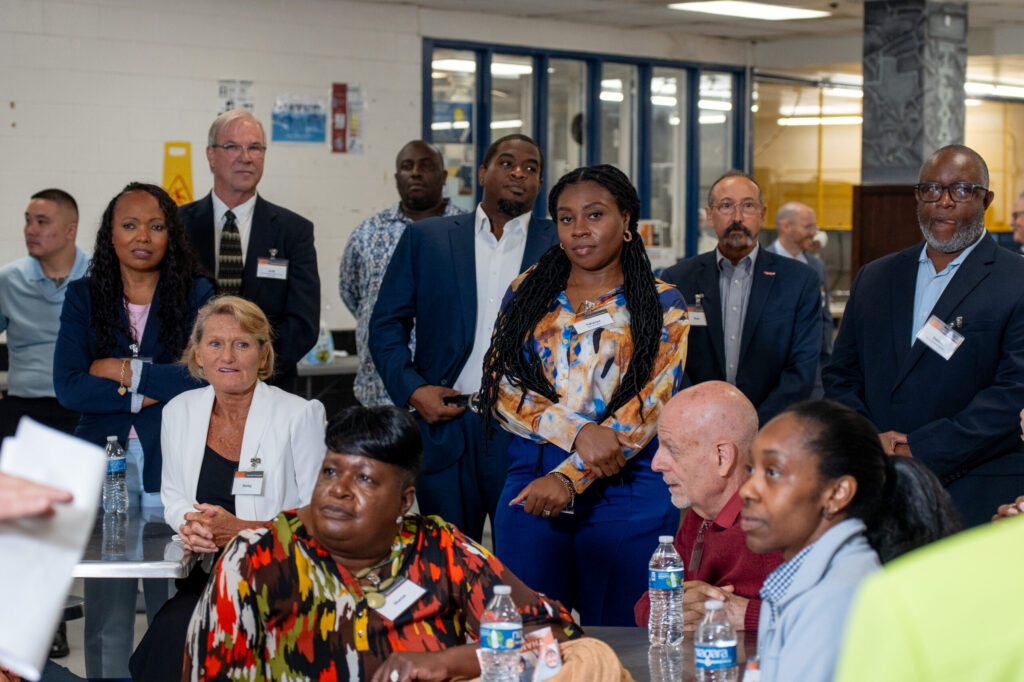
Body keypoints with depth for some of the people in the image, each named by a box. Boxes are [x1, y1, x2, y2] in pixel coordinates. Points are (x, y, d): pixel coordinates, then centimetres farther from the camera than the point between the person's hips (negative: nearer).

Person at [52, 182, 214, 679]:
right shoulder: (84, 297, 9)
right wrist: (140, 396, -9)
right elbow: (67, 386, -2)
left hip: (171, 467, -1)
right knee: (106, 613, 2)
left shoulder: (196, 295, 5)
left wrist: (126, 371, -7)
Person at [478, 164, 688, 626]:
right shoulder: (527, 292, 11)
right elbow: (500, 388, 2)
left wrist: (570, 477, -16)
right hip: (530, 487, 2)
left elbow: (651, 403, -6)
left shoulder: (662, 306, 3)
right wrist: (579, 431, -14)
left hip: (627, 494, -2)